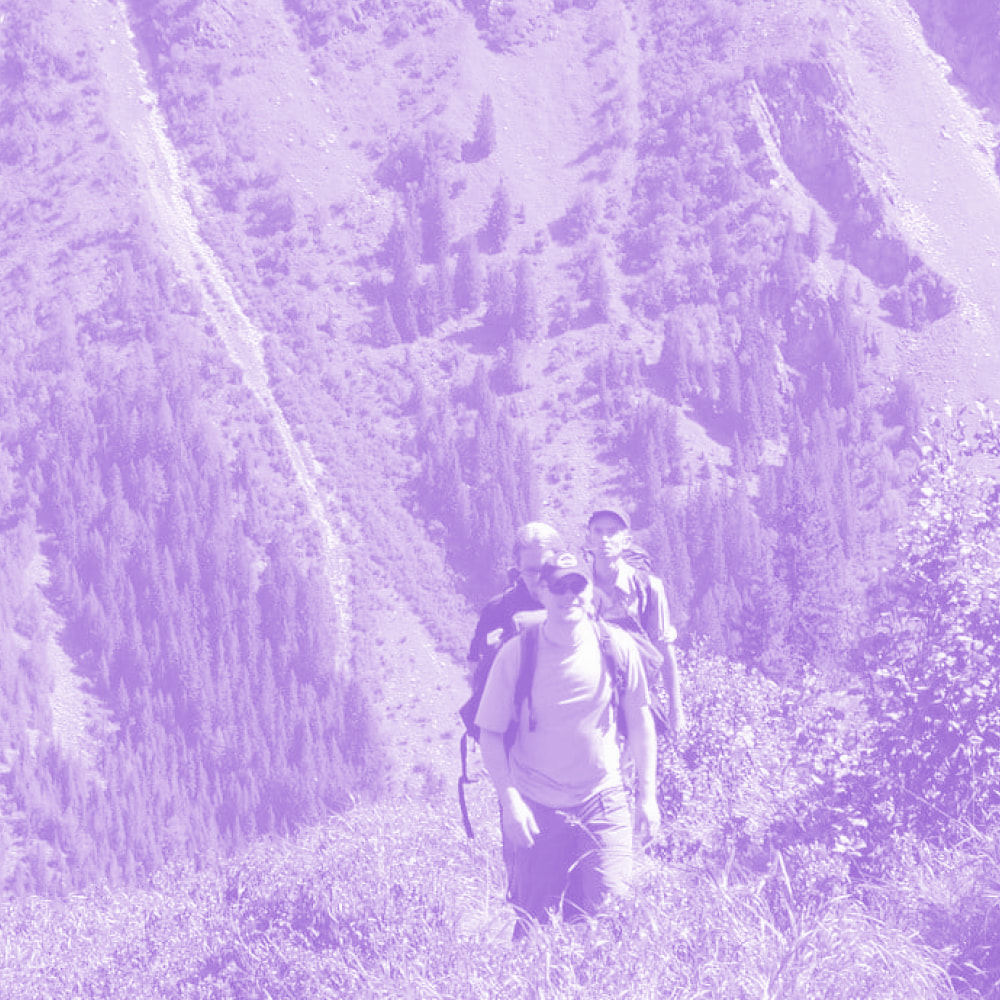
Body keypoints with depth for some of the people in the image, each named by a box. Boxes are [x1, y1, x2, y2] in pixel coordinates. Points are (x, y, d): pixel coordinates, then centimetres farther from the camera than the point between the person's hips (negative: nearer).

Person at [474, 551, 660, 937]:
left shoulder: (618, 648, -5)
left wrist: (647, 795, 4)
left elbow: (639, 719, 7)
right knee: (534, 928, 4)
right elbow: (491, 734, -3)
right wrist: (510, 801, -11)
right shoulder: (516, 653, -9)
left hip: (603, 803, 1)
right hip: (538, 809, 0)